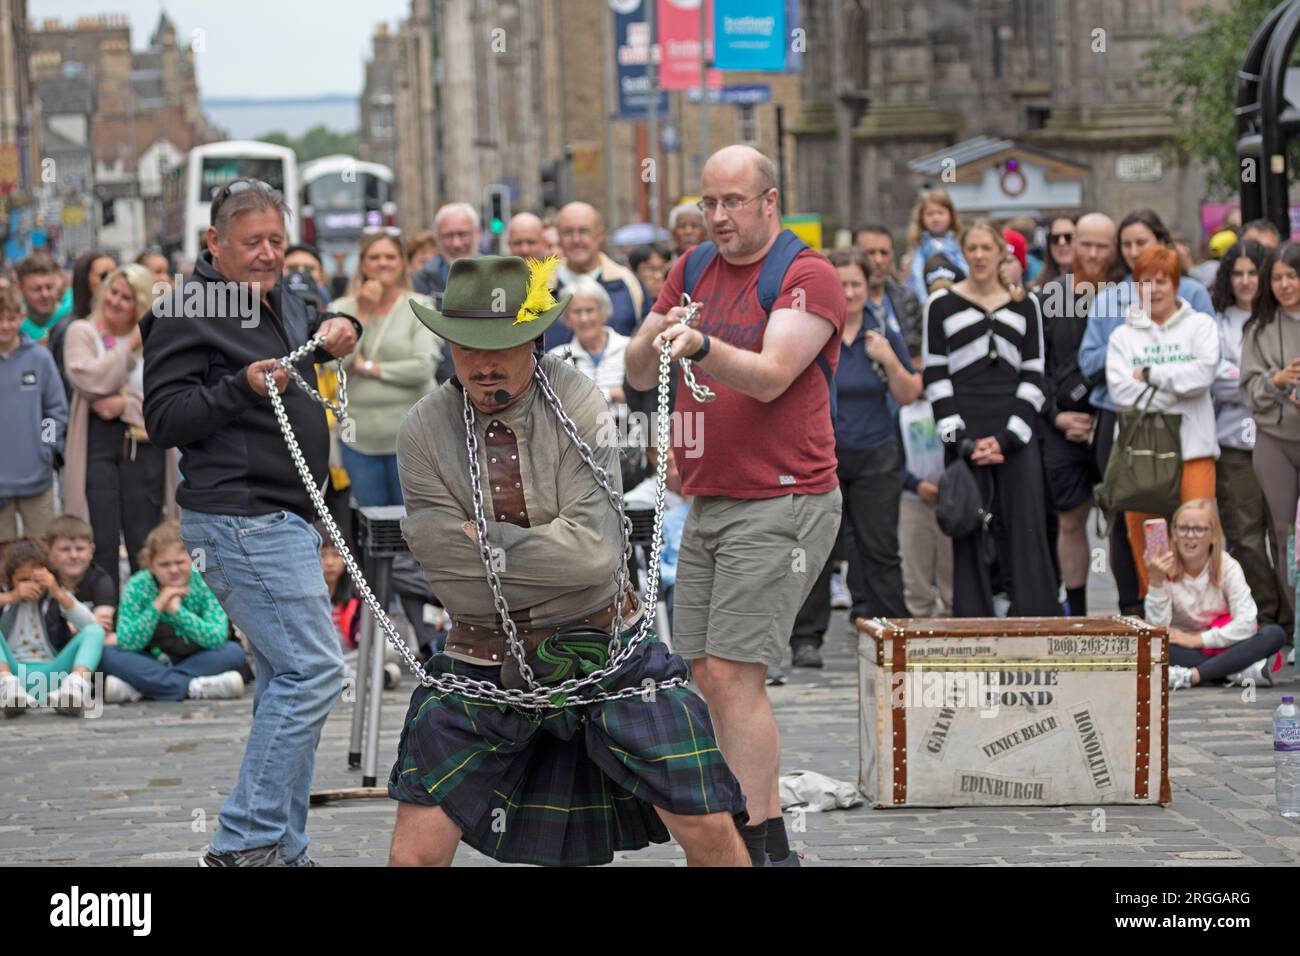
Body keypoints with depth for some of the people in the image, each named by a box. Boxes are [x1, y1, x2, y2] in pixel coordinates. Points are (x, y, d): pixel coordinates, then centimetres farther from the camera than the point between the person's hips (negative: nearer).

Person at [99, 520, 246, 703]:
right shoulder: (137, 586, -12)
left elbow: (217, 638, -22)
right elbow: (126, 644, -20)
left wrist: (178, 610, -31)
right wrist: (156, 606, -31)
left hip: (196, 660, 1)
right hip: (152, 663, 0)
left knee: (234, 652, -28)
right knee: (108, 655, -25)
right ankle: (194, 688, -34)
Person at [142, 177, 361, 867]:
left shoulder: (279, 303, 16)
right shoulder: (188, 313, -10)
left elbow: (323, 326, 35)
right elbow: (163, 419, -13)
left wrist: (338, 329, 12)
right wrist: (242, 387, -24)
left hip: (285, 519, 10)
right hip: (241, 519, -10)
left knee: (288, 680, 11)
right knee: (313, 670, -15)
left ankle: (281, 850, 16)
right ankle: (244, 843, -12)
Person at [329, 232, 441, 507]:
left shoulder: (420, 307, 0)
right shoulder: (343, 308, 6)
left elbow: (425, 367, -13)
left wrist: (369, 368, -8)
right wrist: (362, 314, -10)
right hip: (359, 437, 3)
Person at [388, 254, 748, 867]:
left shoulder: (577, 403, -10)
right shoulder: (425, 433, -8)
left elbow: (595, 550, -18)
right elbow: (456, 579, -13)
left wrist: (488, 538, -14)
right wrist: (554, 552, -13)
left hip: (606, 653, 0)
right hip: (483, 667, 0)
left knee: (710, 832, -3)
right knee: (414, 854, -5)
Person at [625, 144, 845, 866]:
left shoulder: (808, 276, -7)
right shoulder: (693, 270, 14)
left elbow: (770, 376, -19)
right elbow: (639, 374, 11)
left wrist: (699, 345, -36)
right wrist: (655, 338, -11)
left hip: (781, 503, -8)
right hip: (707, 504, 8)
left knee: (733, 675, -14)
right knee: (708, 676, 7)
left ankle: (756, 846, -11)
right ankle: (772, 840, 15)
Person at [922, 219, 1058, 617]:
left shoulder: (1024, 305, 11)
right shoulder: (942, 305, 6)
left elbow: (1034, 375, 8)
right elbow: (933, 376, 2)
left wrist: (1008, 436, -5)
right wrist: (961, 441, -8)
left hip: (1015, 431, 1)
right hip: (964, 431, -1)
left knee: (1025, 524, -3)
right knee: (967, 528, -2)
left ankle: (1034, 621, 1)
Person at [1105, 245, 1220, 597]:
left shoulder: (1200, 325, 10)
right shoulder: (1123, 336, 12)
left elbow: (1204, 373, -8)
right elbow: (1120, 389, -4)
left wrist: (1150, 374, -6)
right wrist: (1176, 387, -9)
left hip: (1193, 445, -1)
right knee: (1143, 538, -1)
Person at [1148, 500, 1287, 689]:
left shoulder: (1227, 567, -9)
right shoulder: (1166, 569, -9)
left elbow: (1247, 623, -19)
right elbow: (1156, 629, -19)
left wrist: (1197, 639, -21)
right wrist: (1156, 582, -30)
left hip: (1224, 649, 1)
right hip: (1185, 652, -1)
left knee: (1274, 634, -27)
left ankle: (1190, 675, -38)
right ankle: (1239, 672, -32)